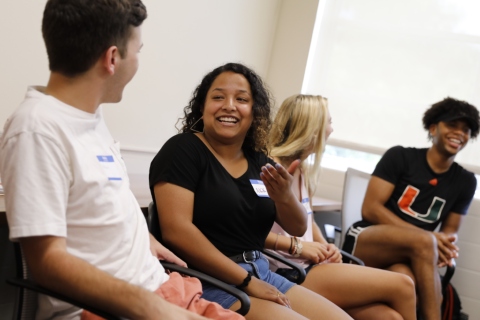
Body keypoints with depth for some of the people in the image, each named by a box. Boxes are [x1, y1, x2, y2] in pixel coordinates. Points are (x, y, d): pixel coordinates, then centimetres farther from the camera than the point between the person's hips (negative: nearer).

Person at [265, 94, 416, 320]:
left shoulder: (301, 170, 16)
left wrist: (325, 247, 4)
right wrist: (296, 245, -18)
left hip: (309, 266, 9)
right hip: (288, 273, -8)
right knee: (401, 285, -12)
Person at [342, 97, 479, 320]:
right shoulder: (400, 157, -2)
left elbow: (450, 232, 14)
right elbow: (370, 209, -9)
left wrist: (443, 246, -14)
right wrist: (428, 239, -19)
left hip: (406, 258, 3)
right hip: (364, 242, -2)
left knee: (406, 278, -37)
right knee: (424, 241, -35)